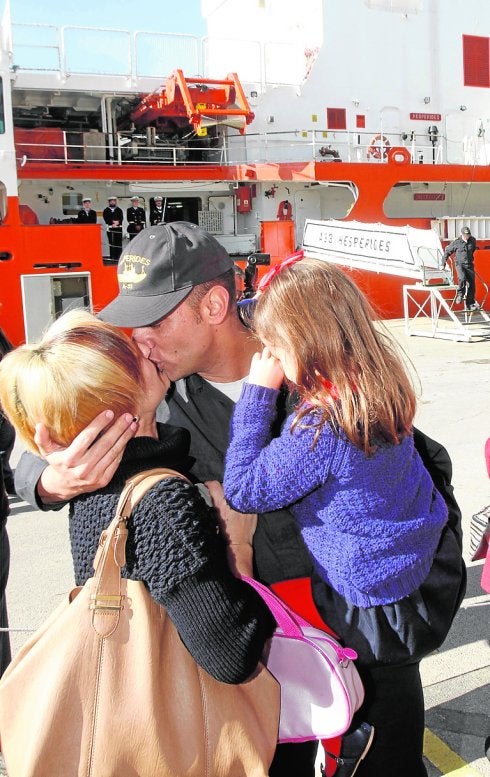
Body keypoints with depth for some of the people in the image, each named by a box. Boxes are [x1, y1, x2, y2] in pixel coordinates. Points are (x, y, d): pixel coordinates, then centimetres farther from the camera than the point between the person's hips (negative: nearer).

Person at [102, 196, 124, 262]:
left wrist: (117, 222, -18)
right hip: (110, 229, 0)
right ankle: (112, 258, 1)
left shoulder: (119, 210, 13)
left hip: (118, 229, 0)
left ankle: (118, 258, -2)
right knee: (111, 243, -1)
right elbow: (106, 219, -2)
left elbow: (121, 218, 1)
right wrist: (112, 223, -17)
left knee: (118, 243, -4)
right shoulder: (106, 210, 11)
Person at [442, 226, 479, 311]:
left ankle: (470, 304, 8)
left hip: (470, 265, 4)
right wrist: (443, 264, 6)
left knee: (471, 284, 1)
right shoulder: (456, 243, -7)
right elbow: (447, 252, 4)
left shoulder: (473, 241, 3)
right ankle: (460, 295, -9)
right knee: (462, 278, -32)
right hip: (460, 264, -4)